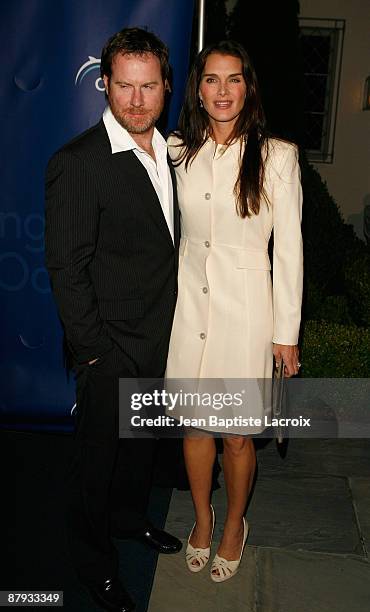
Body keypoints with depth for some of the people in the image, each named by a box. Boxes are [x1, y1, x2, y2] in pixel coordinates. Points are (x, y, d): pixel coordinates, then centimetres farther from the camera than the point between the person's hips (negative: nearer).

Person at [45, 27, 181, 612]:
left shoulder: (169, 152, 4)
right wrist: (92, 350, -17)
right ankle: (94, 561, 36)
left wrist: (177, 325, 11)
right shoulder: (77, 162, -20)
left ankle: (130, 515, 51)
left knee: (143, 440, 25)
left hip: (162, 339, 7)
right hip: (113, 349, -7)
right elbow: (67, 269, -19)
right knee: (98, 456, 13)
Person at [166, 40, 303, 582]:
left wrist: (287, 332, -5)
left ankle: (235, 524, 37)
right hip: (188, 304, 3)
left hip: (245, 309, -3)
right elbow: (175, 232, 11)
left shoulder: (277, 156, -7)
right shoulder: (179, 152, 3)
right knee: (194, 423, 15)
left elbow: (288, 247, -5)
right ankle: (202, 518, 39)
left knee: (237, 435, 8)